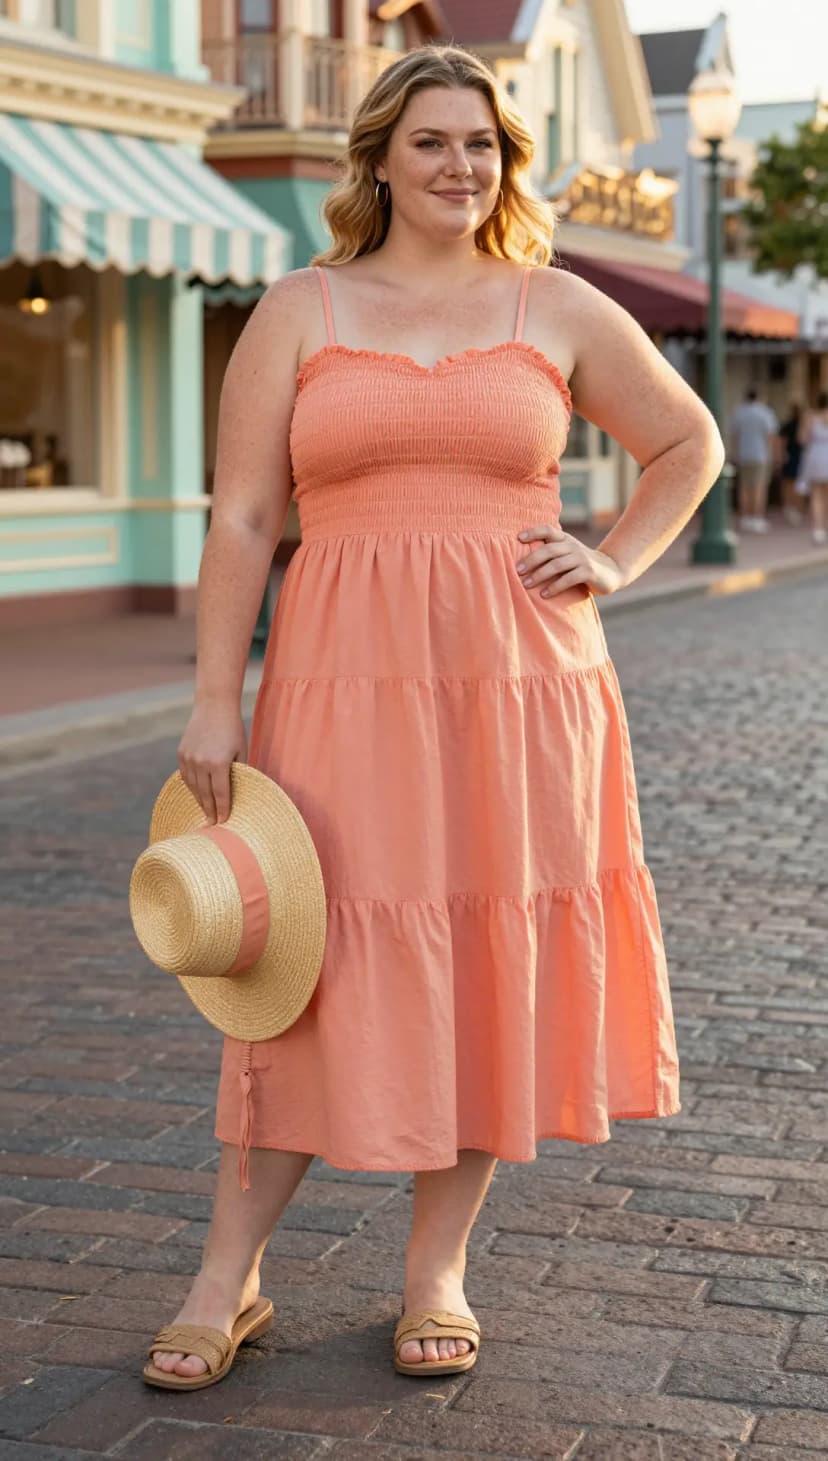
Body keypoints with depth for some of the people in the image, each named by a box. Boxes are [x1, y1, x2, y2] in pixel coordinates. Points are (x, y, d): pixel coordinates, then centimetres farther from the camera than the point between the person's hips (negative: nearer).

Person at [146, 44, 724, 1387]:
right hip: (349, 683, -1)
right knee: (323, 968, 1)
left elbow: (690, 442, 20)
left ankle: (437, 1271, 20)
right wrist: (213, 705, -5)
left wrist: (615, 565, 5)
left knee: (493, 966, 5)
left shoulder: (557, 311, 9)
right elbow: (242, 518, 1)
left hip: (519, 678, 2)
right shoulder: (301, 311, 5)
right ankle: (229, 1272, 15)